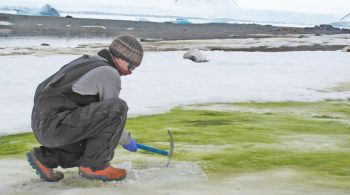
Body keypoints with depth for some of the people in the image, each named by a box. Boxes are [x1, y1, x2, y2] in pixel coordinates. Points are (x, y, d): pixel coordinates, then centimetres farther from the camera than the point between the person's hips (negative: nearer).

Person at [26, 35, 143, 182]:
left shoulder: (88, 62, 21)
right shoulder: (109, 73, -8)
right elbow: (111, 114, -3)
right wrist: (127, 140, 15)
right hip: (56, 125, -10)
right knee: (118, 107, -17)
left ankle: (45, 157, 15)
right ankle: (94, 165, -8)